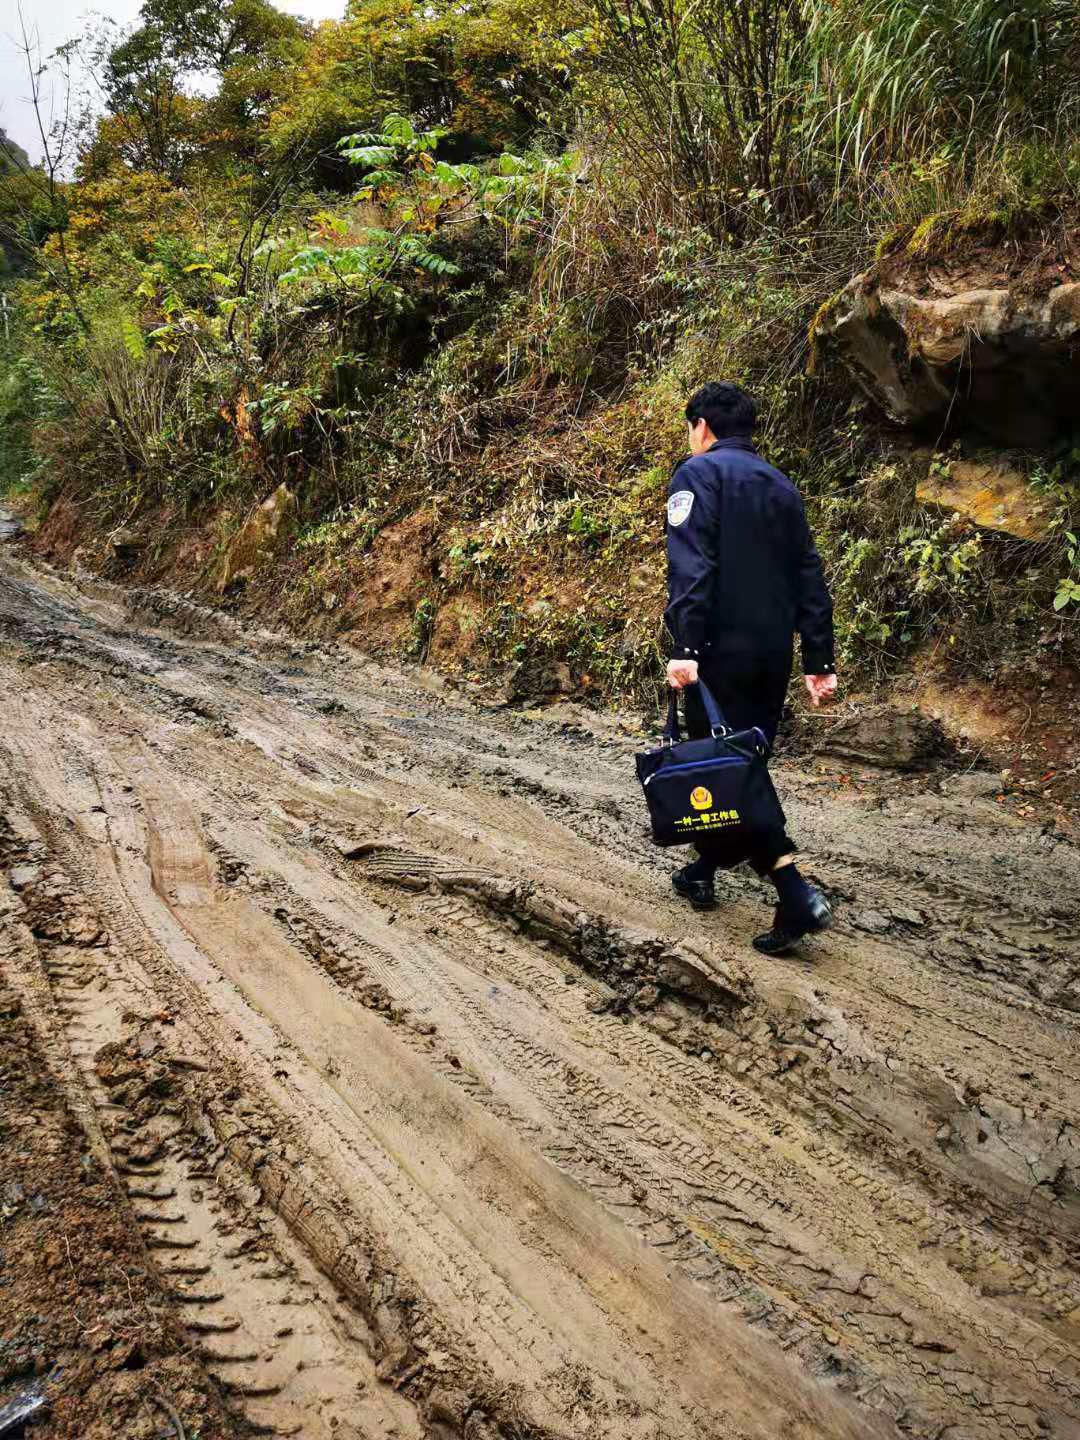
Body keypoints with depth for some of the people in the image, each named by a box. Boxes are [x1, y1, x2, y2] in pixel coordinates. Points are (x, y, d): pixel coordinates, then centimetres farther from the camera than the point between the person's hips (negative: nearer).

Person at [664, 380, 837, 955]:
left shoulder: (697, 474, -4)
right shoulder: (781, 485, 17)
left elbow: (690, 565, -19)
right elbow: (809, 579, 14)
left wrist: (685, 647, -24)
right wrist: (819, 659, 14)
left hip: (721, 650, -7)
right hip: (773, 654, 8)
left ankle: (796, 895, -15)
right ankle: (704, 872, 33)